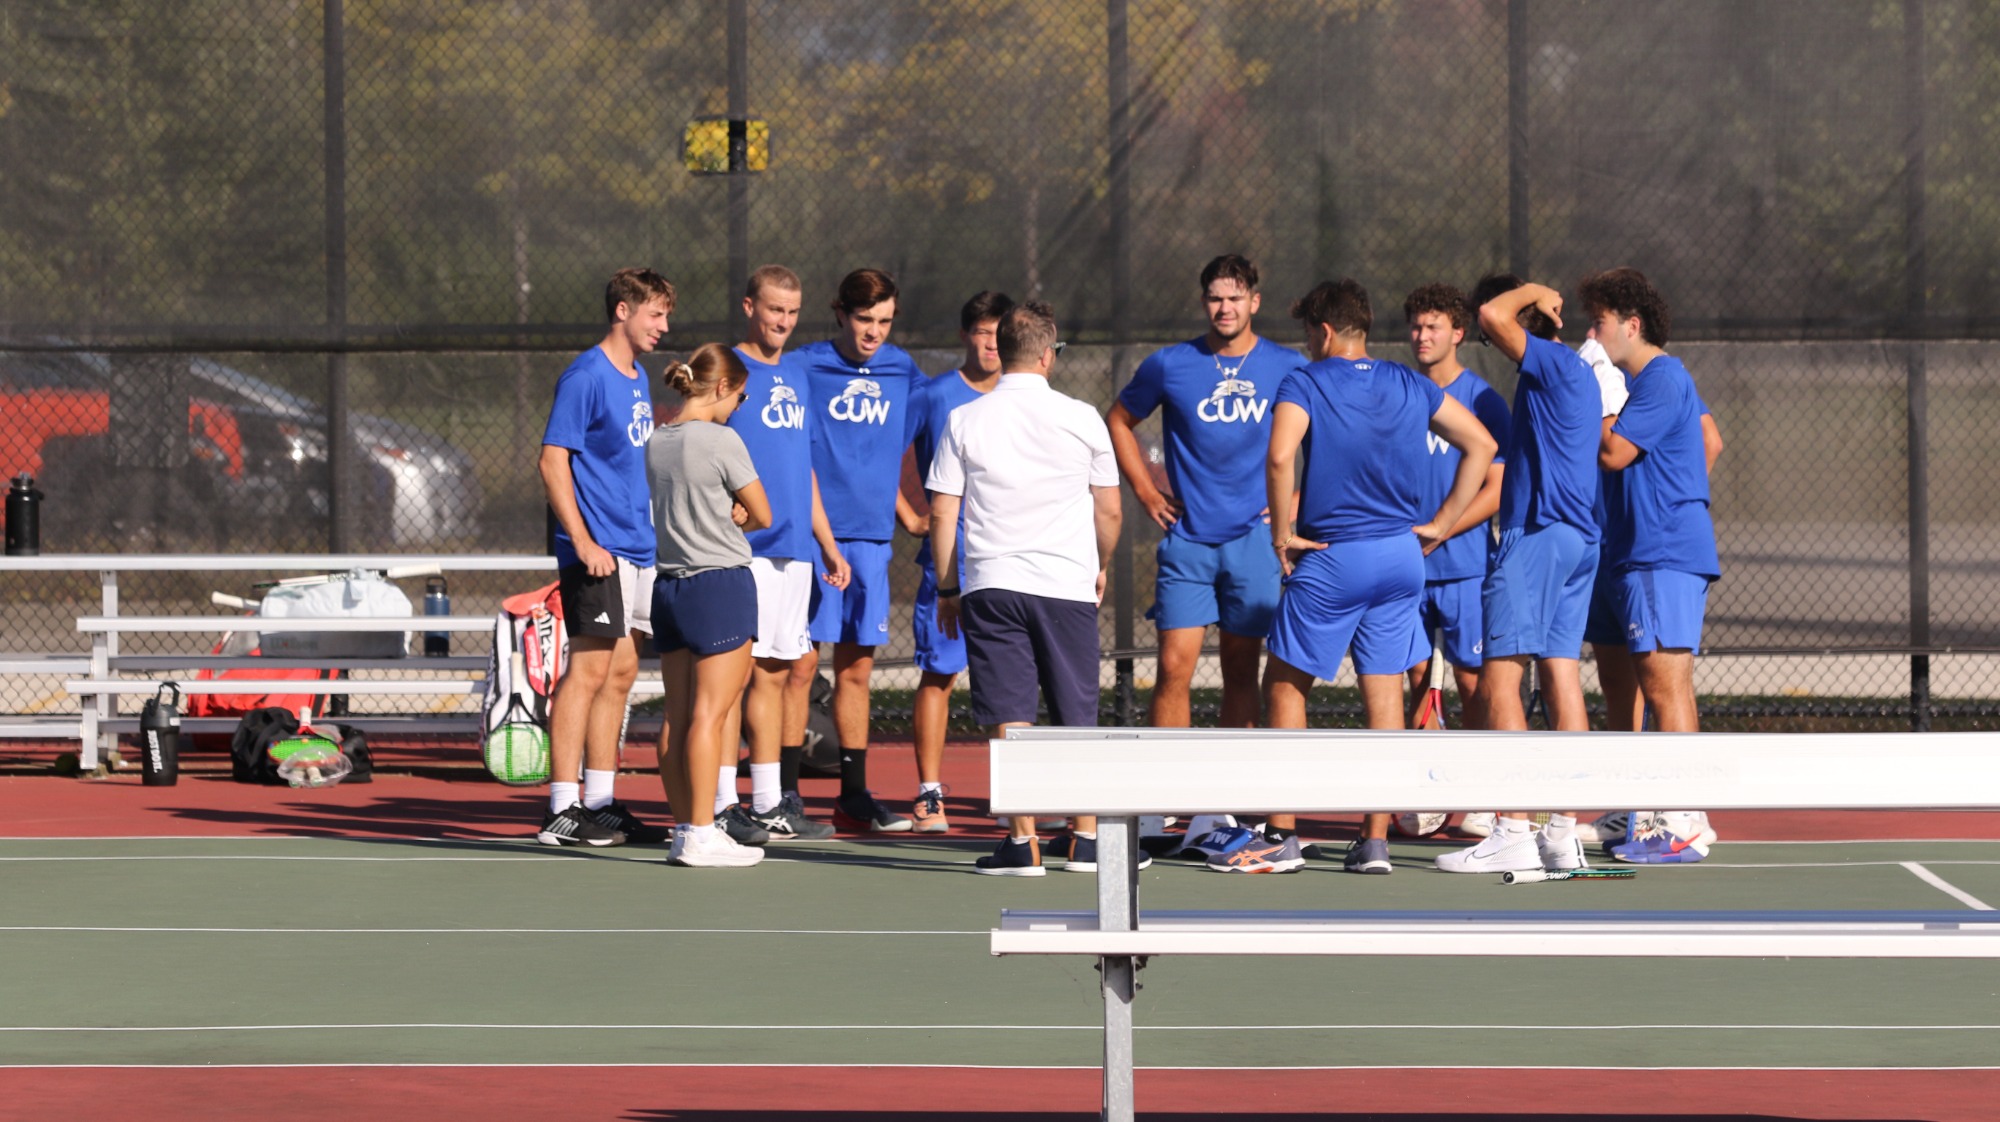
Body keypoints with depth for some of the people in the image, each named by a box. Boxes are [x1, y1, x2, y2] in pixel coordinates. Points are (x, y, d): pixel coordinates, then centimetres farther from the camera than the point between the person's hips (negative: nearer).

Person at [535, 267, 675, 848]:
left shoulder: (638, 380, 16)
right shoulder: (586, 377, -11)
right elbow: (552, 462, -15)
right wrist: (583, 543, -20)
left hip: (636, 549, 9)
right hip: (597, 552, -9)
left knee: (620, 673, 10)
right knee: (589, 670, -10)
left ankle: (601, 804, 15)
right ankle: (564, 812, -10)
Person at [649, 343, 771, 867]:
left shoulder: (655, 442, 9)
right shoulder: (721, 440, -12)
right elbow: (762, 515, -4)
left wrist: (728, 514, 6)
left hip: (670, 585, 7)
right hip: (721, 584, -7)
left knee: (677, 716, 8)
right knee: (711, 713, -6)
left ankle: (685, 828, 12)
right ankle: (701, 837, -8)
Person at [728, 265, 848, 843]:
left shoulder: (795, 378, 18)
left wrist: (827, 544, 22)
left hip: (796, 550, 8)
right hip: (750, 550, -8)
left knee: (798, 667, 7)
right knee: (768, 673, -9)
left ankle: (782, 799, 13)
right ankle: (767, 804, -6)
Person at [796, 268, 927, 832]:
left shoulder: (901, 372, 10)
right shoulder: (805, 368, -4)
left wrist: (907, 515, 14)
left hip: (872, 537, 5)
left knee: (857, 667, 10)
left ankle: (854, 795, 16)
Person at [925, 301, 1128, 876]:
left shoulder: (964, 421, 1)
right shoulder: (1082, 418, 1)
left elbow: (942, 514, 2)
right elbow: (1110, 511, 7)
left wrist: (947, 588, 12)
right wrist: (1101, 567, 25)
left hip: (990, 586, 0)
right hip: (1068, 586, 0)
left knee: (1009, 719, 0)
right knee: (1077, 719, 10)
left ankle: (1022, 843, -3)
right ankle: (1085, 841, 13)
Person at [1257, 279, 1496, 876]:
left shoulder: (1305, 383, -7)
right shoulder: (1410, 385, 8)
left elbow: (1279, 458, -24)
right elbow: (1481, 445, 10)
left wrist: (1281, 534, -12)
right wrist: (1441, 524, 10)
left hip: (1331, 559, -5)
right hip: (1402, 557, 5)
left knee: (1284, 686, 6)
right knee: (1385, 696, 8)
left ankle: (1282, 841, 4)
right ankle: (1375, 842, 6)